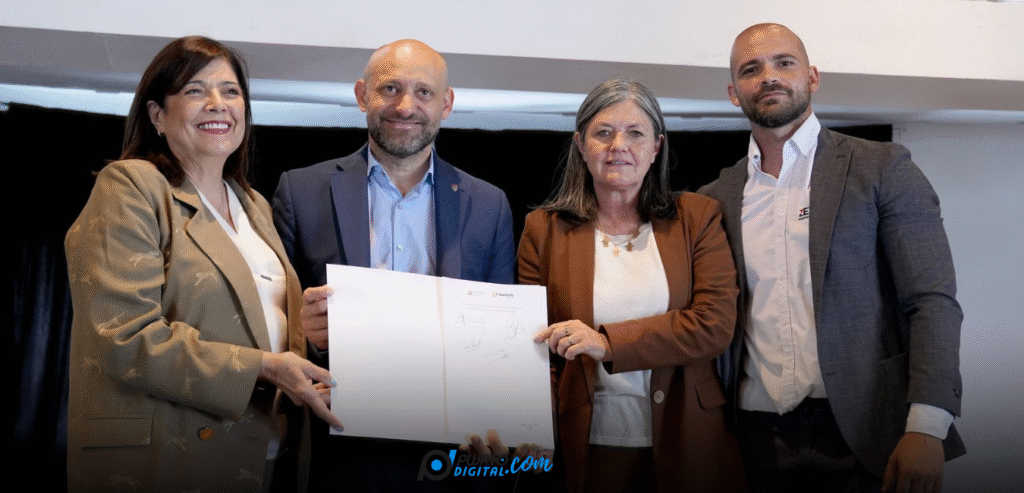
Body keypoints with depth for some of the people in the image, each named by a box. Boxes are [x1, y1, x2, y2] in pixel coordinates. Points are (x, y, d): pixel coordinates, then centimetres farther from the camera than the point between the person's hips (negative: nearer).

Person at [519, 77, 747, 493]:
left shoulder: (698, 218, 1)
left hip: (686, 442, 0)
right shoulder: (544, 229, 2)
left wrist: (610, 342, -20)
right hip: (589, 444, 0)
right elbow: (533, 345, 3)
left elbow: (715, 325, -10)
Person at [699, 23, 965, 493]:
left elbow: (933, 302, -7)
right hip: (761, 440, 3)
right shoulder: (716, 198, 8)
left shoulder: (882, 167, 0)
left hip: (863, 435, -2)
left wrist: (926, 429, -17)